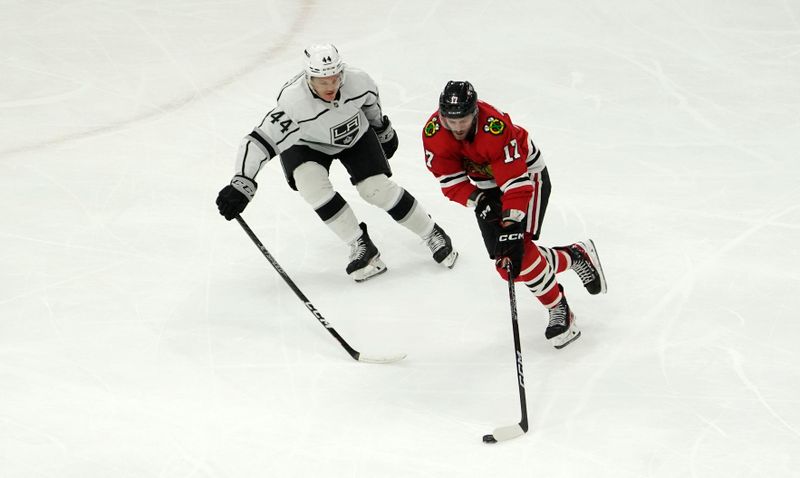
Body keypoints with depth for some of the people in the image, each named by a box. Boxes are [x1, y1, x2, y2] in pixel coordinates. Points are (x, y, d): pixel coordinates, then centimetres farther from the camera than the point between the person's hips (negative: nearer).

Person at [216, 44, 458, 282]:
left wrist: (383, 130, 13)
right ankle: (361, 246, -16)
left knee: (377, 188, -12)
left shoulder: (357, 80, -29)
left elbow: (370, 101, -4)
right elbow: (261, 140, -42)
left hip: (355, 135, 1)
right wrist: (241, 185, -50)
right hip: (304, 144, -1)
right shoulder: (293, 100, -40)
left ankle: (433, 234, 9)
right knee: (311, 183, -29)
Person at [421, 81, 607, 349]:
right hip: (485, 186, 6)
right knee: (507, 264, -2)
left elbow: (517, 182, -35)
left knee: (519, 251, -25)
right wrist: (478, 202, -29)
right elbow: (450, 179, -13)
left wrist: (511, 226, -41)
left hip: (526, 172, -6)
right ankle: (576, 256, 19)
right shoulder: (433, 134, -21)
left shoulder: (497, 128, -36)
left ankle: (559, 310, -10)